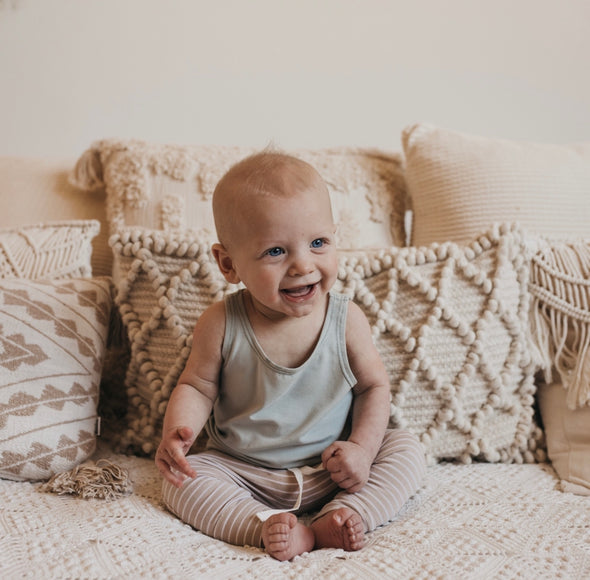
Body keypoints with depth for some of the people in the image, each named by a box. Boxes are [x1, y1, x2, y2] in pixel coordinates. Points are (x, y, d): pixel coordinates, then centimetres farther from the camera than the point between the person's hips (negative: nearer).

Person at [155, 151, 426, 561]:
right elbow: (197, 387, -4)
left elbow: (373, 386, -1)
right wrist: (177, 432, -24)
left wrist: (363, 447, -15)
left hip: (332, 471, 1)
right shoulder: (222, 325, -16)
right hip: (244, 474, -1)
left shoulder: (347, 319, -13)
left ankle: (339, 519, -26)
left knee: (407, 450, -15)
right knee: (181, 481, -21)